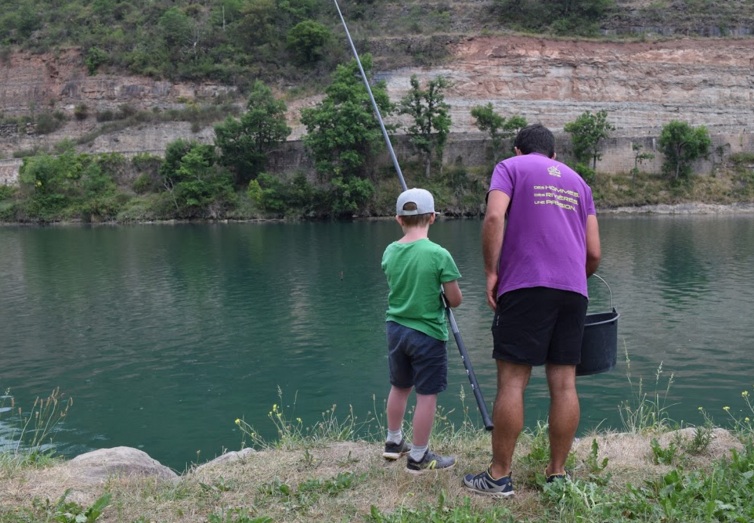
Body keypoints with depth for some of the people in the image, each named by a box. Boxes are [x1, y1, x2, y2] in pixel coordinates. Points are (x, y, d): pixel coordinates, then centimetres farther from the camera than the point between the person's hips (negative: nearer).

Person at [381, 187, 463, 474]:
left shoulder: (390, 252, -2)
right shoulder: (439, 255, -18)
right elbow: (455, 300, -12)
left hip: (396, 329, 6)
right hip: (427, 333, -6)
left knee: (399, 387, 22)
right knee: (427, 395, 5)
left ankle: (394, 443, 36)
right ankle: (418, 457, 13)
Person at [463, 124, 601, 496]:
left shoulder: (510, 167, 10)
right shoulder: (577, 181, 23)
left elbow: (494, 217, -10)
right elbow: (594, 253, 16)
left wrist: (491, 272, -5)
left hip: (526, 286, -5)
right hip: (573, 290, 5)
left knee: (512, 380, -3)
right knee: (564, 383, 6)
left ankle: (499, 476, 2)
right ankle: (557, 474, 13)